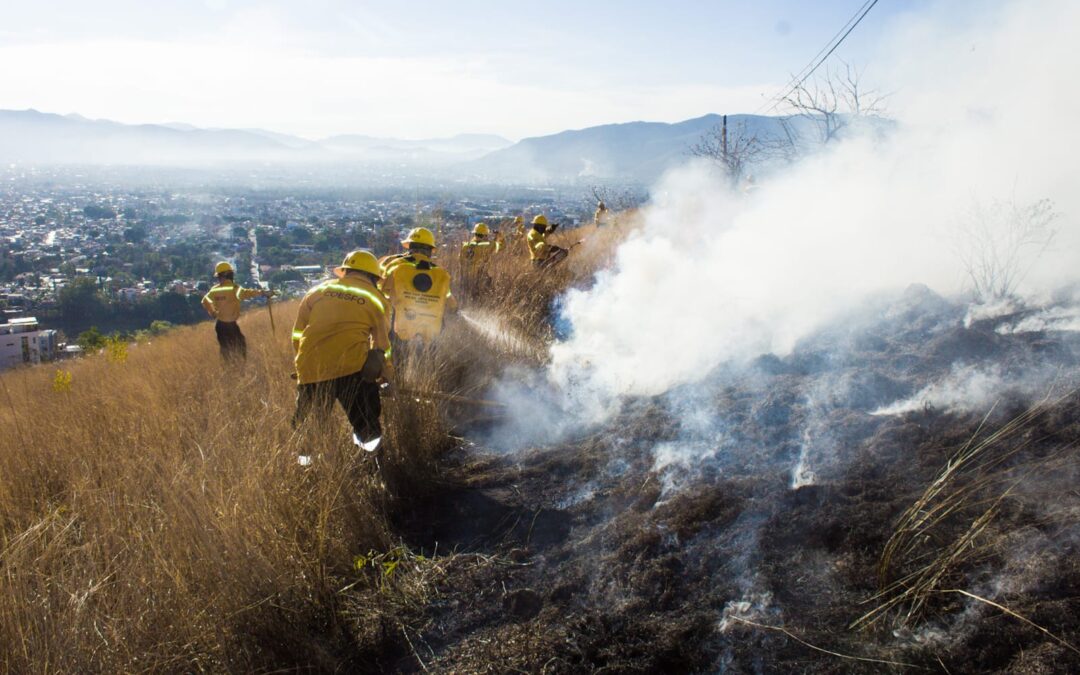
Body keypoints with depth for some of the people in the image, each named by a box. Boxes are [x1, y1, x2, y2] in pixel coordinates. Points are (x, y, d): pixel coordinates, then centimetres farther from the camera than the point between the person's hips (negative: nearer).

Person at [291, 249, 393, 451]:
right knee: (368, 431, 5)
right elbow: (381, 343, 16)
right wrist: (385, 372, 31)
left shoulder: (318, 291, 17)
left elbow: (297, 335, 17)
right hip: (352, 369, -3)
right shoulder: (375, 298, 12)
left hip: (310, 370, 3)